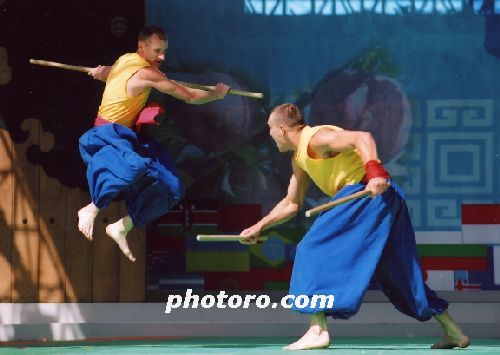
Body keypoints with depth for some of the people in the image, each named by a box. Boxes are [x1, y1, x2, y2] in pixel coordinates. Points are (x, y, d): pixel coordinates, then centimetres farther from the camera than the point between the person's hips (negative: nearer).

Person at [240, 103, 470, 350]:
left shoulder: (315, 138, -8)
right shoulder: (299, 159, 23)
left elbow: (362, 138, -21)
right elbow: (291, 204, 32)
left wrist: (374, 171, -35)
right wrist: (259, 227, 28)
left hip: (371, 193, -10)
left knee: (314, 251, -11)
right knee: (398, 275, 16)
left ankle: (318, 330, -20)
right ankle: (453, 332, 19)